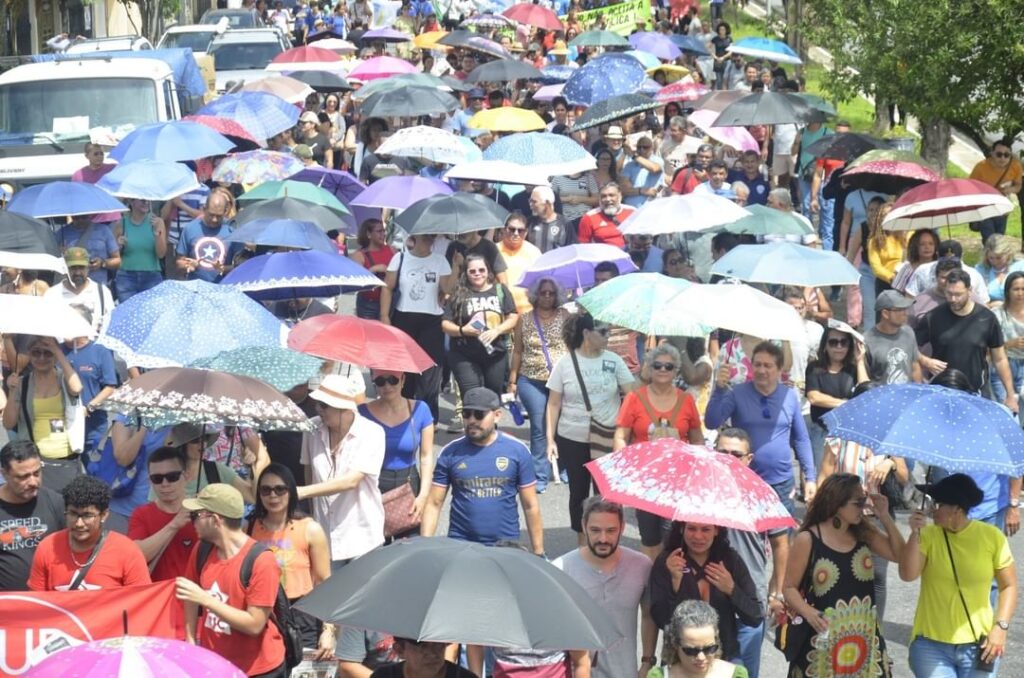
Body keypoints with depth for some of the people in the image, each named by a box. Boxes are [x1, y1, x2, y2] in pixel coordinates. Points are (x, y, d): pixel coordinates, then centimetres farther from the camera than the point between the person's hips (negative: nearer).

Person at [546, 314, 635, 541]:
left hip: (608, 440, 0)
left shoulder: (613, 360, -1)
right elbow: (553, 404, 0)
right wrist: (550, 439, -5)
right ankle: (583, 545, 24)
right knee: (579, 492, 11)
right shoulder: (565, 363, -3)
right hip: (572, 441, 0)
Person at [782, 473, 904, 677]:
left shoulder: (863, 533, 5)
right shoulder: (808, 540, -11)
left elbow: (899, 554, 8)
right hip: (823, 639, -5)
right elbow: (790, 587, -7)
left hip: (863, 637, 5)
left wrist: (885, 517, -2)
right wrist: (808, 612, -25)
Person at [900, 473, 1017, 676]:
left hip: (977, 646, 0)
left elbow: (1009, 586, 3)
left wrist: (1000, 627, -7)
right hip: (931, 645, 0)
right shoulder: (928, 535, -4)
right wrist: (915, 534, -22)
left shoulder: (992, 537, -4)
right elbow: (907, 575, -15)